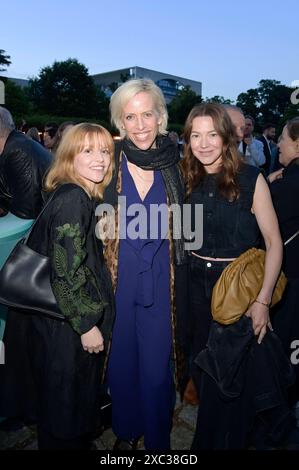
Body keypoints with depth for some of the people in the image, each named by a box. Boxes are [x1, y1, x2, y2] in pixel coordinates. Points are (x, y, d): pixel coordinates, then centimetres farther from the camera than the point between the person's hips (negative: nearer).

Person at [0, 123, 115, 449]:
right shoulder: (72, 199, -21)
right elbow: (67, 272, -23)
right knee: (66, 402, 13)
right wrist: (87, 324, -16)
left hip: (70, 321, 9)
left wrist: (91, 320, 12)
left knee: (76, 400, 26)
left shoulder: (86, 198, 7)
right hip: (65, 325, -9)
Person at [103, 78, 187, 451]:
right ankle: (126, 430, 43)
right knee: (121, 358, 15)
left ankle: (157, 438, 36)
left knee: (156, 365, 9)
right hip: (117, 277, 0)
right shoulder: (109, 163, -5)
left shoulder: (174, 164, -1)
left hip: (160, 280, 1)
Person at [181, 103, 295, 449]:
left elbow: (273, 242, -11)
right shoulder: (187, 180, 1)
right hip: (197, 284, 4)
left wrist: (263, 300, -18)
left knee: (233, 372, 9)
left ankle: (229, 440, 37)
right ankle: (205, 439, 46)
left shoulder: (250, 179, -11)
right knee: (202, 366, 19)